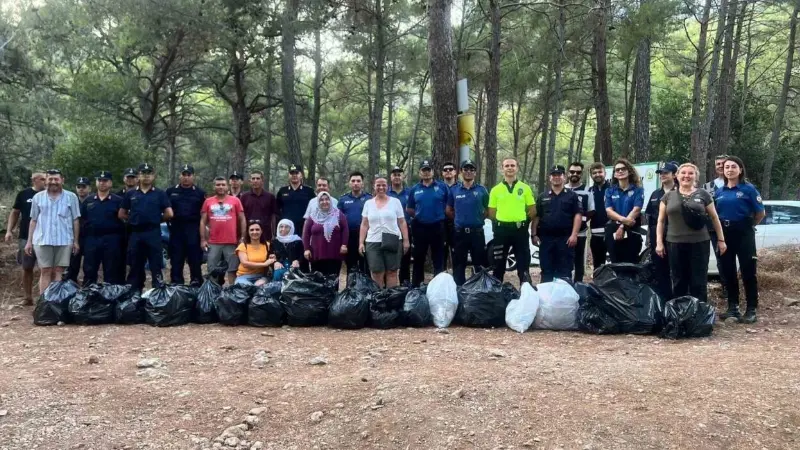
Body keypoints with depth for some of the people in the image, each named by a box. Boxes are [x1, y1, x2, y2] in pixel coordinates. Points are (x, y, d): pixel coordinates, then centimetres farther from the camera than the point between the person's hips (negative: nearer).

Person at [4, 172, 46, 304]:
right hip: (26, 237, 0)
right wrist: (9, 230, -1)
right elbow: (15, 213, 8)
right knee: (27, 268, 6)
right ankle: (27, 297, 16)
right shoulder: (23, 194, 2)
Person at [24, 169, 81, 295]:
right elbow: (33, 220, 11)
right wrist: (29, 241, 7)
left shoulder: (71, 197, 3)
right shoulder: (38, 197, 8)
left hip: (64, 241, -1)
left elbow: (76, 220, 5)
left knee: (58, 272, 3)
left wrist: (76, 241, 2)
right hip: (42, 240, 1)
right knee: (45, 272, 2)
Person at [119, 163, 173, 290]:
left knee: (156, 266, -4)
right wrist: (133, 219, 7)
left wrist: (156, 220, 5)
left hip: (153, 233, -3)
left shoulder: (160, 194, 4)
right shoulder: (130, 194, 11)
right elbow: (121, 214, 14)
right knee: (135, 267, 10)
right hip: (135, 233, 3)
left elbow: (169, 214, -3)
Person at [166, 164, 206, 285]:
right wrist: (169, 222, 4)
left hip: (194, 230, -1)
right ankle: (176, 285, 11)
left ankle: (196, 284, 5)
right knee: (176, 259, 5)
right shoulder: (171, 191, 10)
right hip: (176, 229, 2)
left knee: (195, 259, -1)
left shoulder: (199, 193, 6)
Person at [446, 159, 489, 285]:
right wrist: (460, 219, 7)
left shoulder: (481, 190, 3)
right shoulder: (454, 190, 4)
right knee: (459, 264, 7)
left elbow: (487, 210, 11)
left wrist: (477, 219, 5)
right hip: (459, 232, 1)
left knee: (480, 264, 4)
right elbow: (449, 211, 11)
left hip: (477, 232, -1)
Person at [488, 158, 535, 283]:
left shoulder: (525, 188, 4)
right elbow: (491, 213, 7)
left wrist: (522, 221, 5)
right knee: (499, 264, 8)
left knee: (523, 263, 3)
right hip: (502, 229, 1)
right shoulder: (495, 190, 4)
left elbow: (533, 210, 7)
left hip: (520, 229, 0)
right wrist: (502, 221, 5)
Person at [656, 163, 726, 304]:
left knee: (698, 282, 2)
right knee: (678, 282, 8)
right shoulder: (668, 196, 8)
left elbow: (714, 218, 9)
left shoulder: (703, 194, 5)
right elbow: (661, 220, 9)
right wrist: (659, 242, 2)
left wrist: (721, 240, 7)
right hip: (675, 244, 1)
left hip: (699, 244, -1)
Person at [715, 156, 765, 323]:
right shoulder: (720, 192, 8)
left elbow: (760, 213, -4)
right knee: (728, 271, 9)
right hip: (724, 234, 5)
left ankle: (751, 310, 2)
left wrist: (749, 227, 5)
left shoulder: (748, 189, -5)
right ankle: (733, 307, 18)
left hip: (743, 233, -5)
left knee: (748, 271, -3)